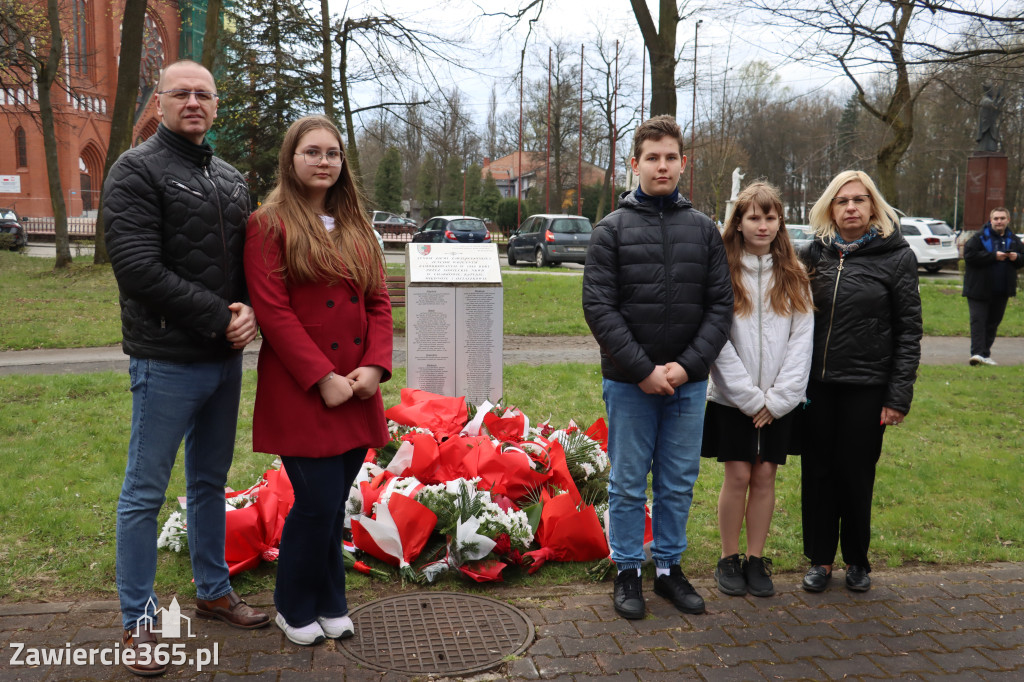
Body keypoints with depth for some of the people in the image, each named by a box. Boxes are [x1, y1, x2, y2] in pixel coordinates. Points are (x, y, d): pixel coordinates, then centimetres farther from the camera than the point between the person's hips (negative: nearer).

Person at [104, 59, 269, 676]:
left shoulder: (232, 180, 13)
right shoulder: (138, 170, -7)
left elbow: (252, 260, 15)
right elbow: (138, 267, -17)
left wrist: (250, 311, -6)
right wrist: (217, 317, -16)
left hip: (225, 359, 7)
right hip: (167, 363, -6)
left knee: (211, 481, 18)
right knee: (145, 493, 3)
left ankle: (214, 591, 33)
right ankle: (138, 620, 16)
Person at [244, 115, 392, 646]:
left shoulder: (355, 226, 14)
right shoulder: (269, 224, -4)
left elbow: (378, 302, 10)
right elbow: (272, 310, -12)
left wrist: (375, 365, -5)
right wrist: (322, 378, -15)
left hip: (357, 391, 5)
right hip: (299, 390, -5)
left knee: (334, 503, 11)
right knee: (317, 504, -3)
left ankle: (330, 603, 30)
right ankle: (294, 608, 22)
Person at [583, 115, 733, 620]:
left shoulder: (704, 229, 7)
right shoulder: (612, 229, -1)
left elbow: (721, 305, 4)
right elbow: (598, 307, -8)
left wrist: (688, 365, -9)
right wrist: (644, 370, -14)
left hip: (688, 384, 3)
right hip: (629, 383, -2)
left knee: (679, 483, 12)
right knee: (628, 484, 6)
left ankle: (669, 568, 27)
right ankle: (627, 572, 21)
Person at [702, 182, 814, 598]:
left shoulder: (793, 275, 7)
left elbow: (802, 337, 2)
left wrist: (777, 398, -7)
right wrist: (750, 397, -10)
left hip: (779, 401, 2)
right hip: (733, 398, -2)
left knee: (765, 475, 5)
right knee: (738, 475, -2)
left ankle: (756, 559, 18)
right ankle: (729, 559, 14)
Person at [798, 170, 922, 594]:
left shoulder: (896, 256, -2)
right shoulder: (815, 253, 6)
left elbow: (909, 331, -3)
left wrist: (900, 396, -8)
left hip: (866, 387, -2)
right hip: (816, 384, 3)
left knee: (856, 475, 8)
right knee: (818, 472, 9)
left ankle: (857, 560, 28)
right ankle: (820, 558, 24)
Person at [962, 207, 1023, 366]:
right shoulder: (979, 237, -6)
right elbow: (969, 255, -18)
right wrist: (994, 256, -21)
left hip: (1001, 291, 5)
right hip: (979, 289, -5)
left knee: (993, 321, 10)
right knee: (978, 320, -11)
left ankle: (984, 352, 20)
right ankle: (978, 353, -16)